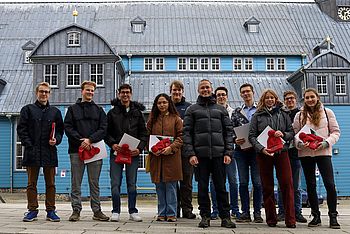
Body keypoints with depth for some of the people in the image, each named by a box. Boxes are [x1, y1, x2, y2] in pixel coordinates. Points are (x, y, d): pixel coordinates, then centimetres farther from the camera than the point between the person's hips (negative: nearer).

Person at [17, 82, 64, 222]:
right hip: (32, 152, -1)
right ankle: (32, 210, 11)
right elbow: (21, 129, 2)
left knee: (50, 183, 4)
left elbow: (60, 130, 14)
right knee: (32, 183, 3)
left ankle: (51, 211, 10)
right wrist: (28, 145, -9)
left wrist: (56, 140, -6)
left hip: (50, 152, 1)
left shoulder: (55, 112, 14)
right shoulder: (28, 109, 8)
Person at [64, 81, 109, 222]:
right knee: (76, 183, 2)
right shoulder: (73, 109, 11)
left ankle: (97, 211, 10)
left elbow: (103, 129, 2)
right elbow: (68, 128, 0)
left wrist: (90, 140, -13)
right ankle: (76, 210, 8)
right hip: (76, 150, -1)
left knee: (94, 183, 5)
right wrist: (80, 141, -13)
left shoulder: (99, 110, 13)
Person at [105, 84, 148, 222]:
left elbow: (144, 133, 8)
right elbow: (106, 133, 6)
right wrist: (112, 144, -11)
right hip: (116, 152, 0)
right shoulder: (112, 113, 8)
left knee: (132, 183, 5)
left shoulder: (137, 113, 10)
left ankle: (133, 211, 13)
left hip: (133, 153, 1)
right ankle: (115, 212, 8)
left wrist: (139, 148, -6)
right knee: (115, 183, -1)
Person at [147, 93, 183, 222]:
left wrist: (171, 147, -15)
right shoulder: (152, 120, 14)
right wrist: (152, 149, -5)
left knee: (171, 186, -2)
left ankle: (171, 214, 6)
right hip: (156, 157, 3)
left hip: (171, 157, -3)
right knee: (159, 187, 6)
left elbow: (180, 137, 0)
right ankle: (162, 213, 15)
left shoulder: (176, 119, 5)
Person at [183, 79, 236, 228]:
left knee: (221, 187, 3)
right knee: (202, 187, 4)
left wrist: (228, 152, -1)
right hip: (200, 154, 0)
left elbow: (228, 131, 10)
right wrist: (190, 153, -8)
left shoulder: (221, 109, 15)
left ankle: (225, 217, 9)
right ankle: (205, 217, 12)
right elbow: (186, 132, 3)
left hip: (219, 154, 1)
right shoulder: (192, 110, 10)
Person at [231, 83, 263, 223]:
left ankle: (257, 212, 8)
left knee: (257, 182, -1)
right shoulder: (236, 112, 12)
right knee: (243, 182, 4)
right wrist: (235, 140, -10)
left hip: (256, 150, -2)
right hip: (241, 150, 2)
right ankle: (245, 213, 10)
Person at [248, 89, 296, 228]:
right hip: (264, 154, 0)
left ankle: (290, 220, -3)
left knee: (287, 184, -8)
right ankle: (271, 219, 12)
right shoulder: (257, 116, 9)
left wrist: (283, 134, -10)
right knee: (267, 187, 3)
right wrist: (261, 148, -13)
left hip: (281, 152, 0)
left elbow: (291, 132, 11)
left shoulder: (283, 113, 12)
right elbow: (252, 136, 2)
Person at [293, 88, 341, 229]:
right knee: (310, 185, 7)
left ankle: (333, 216, 3)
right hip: (305, 153, 2)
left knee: (330, 184, -10)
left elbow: (336, 132, 4)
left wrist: (326, 142, -12)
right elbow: (295, 134, 7)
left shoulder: (327, 112, 6)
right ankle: (316, 216, 17)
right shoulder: (299, 115, 10)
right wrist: (300, 143, -13)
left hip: (323, 152, -2)